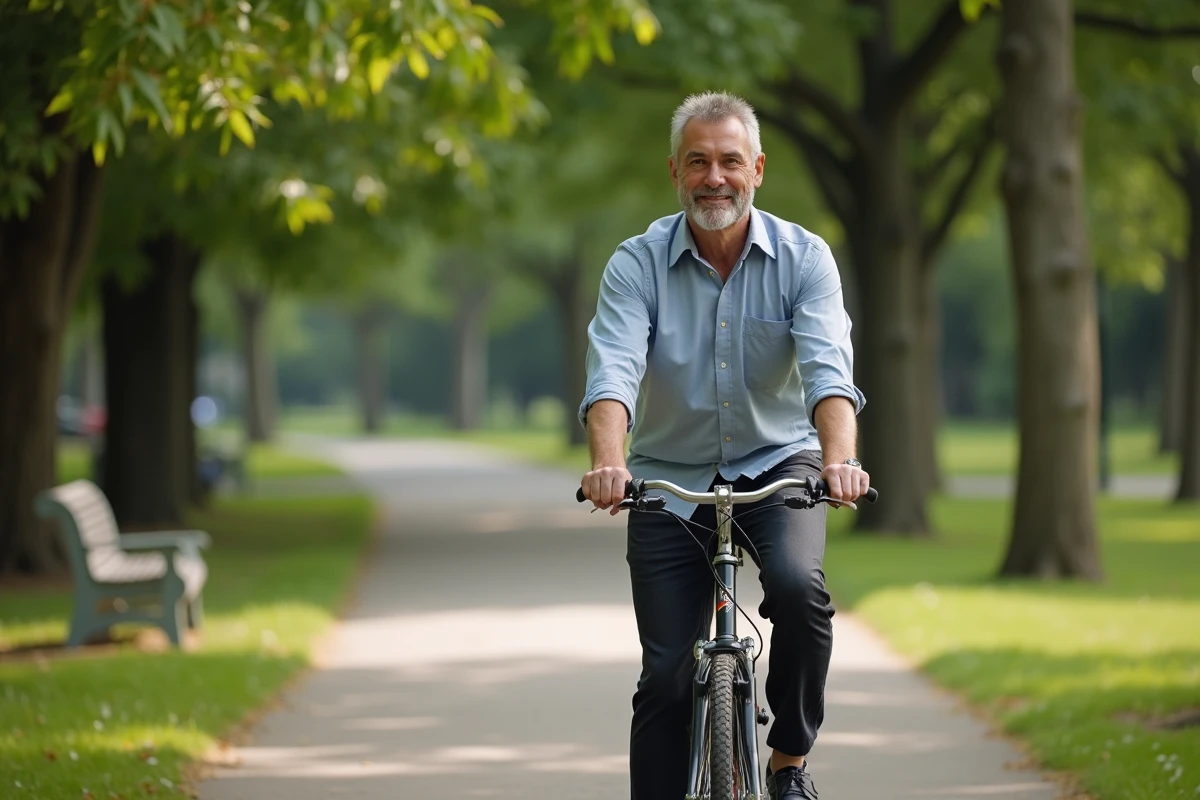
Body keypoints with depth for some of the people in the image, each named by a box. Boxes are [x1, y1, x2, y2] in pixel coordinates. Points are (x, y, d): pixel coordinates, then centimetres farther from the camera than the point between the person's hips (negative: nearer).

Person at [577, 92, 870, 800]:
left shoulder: (804, 257, -8)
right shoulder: (638, 264, -9)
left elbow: (828, 368, -22)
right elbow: (613, 370, -24)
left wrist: (838, 460, -42)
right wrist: (608, 462, -44)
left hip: (778, 464, 0)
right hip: (671, 480, 1)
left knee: (799, 586, -29)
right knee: (667, 677, -5)